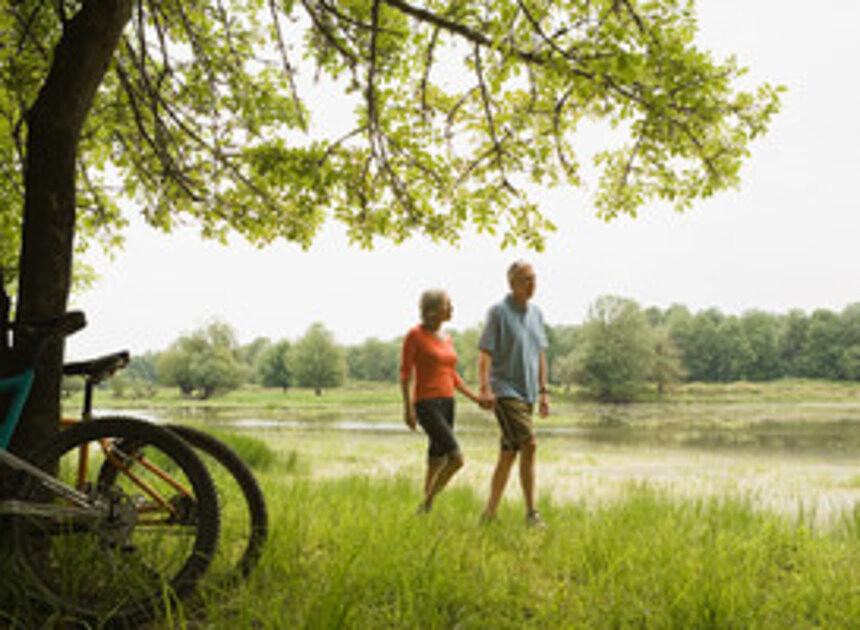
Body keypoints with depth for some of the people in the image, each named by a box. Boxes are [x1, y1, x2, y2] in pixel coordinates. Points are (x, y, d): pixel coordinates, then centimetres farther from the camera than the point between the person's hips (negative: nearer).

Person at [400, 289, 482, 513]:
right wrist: (408, 408, -16)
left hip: (447, 404, 8)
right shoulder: (415, 335, -8)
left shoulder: (447, 339, 13)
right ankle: (426, 504, -1)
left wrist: (475, 397, 7)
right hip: (427, 405, -8)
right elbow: (405, 373, -9)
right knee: (456, 458, -17)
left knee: (437, 464, 10)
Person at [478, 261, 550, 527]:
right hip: (505, 391, -7)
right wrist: (485, 388, -21)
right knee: (529, 445, -16)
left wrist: (543, 391, 16)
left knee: (509, 453, 8)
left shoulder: (536, 313, 14)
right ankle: (531, 512, -7)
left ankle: (490, 512, 16)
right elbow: (485, 353, -11)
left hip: (527, 393, 7)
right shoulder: (499, 312, -7)